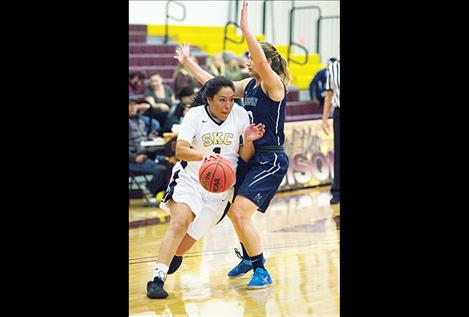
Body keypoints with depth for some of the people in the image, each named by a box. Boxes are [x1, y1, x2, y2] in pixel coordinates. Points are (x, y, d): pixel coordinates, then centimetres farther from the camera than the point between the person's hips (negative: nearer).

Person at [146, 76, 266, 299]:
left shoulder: (240, 115, -5)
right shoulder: (195, 115, -12)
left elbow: (245, 157, 0)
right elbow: (180, 149, -24)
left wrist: (248, 140, -21)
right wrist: (203, 155, -43)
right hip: (189, 178, -2)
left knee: (190, 236, 2)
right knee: (180, 222, -25)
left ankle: (173, 256, 37)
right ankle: (157, 278, -24)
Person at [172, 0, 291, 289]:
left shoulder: (274, 84, -14)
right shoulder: (249, 86, 10)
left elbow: (262, 63, -34)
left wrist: (245, 26, -37)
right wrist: (188, 63, 21)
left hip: (271, 161, -9)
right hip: (249, 157, 9)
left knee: (240, 213, -18)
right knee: (233, 212, 18)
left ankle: (262, 273, -9)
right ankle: (250, 258, 41)